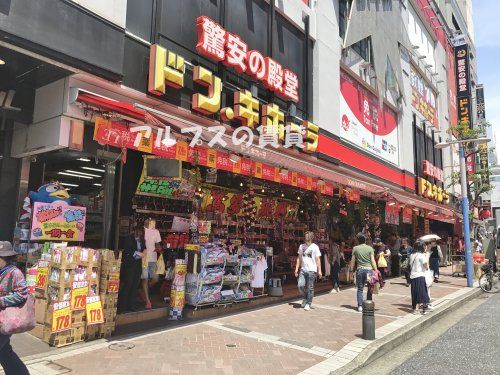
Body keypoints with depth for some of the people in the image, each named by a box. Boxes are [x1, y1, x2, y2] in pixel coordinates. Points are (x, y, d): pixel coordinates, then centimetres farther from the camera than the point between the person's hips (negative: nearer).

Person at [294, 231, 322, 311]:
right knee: (300, 285, -8)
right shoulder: (301, 246, 10)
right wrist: (296, 268, 9)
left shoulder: (315, 247, -1)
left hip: (312, 270, -3)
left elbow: (318, 259, -2)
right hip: (303, 269, 3)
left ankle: (308, 304, 13)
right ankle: (305, 298, 19)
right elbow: (299, 258, 15)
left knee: (310, 288, 0)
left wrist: (319, 271, -7)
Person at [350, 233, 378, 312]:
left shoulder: (355, 248, 2)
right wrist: (376, 271, 1)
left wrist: (351, 270, 13)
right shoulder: (370, 248, -1)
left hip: (360, 270, 1)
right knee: (370, 289, 12)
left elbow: (353, 261, 5)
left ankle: (360, 306, 5)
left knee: (360, 289, 7)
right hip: (369, 269, -1)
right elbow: (373, 261, -3)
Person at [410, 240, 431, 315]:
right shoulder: (422, 255, -11)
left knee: (415, 293, 13)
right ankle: (416, 309, -1)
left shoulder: (412, 255, 9)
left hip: (412, 275, 7)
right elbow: (426, 266, -12)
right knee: (420, 293, 0)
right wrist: (426, 258, 1)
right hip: (420, 275, -7)